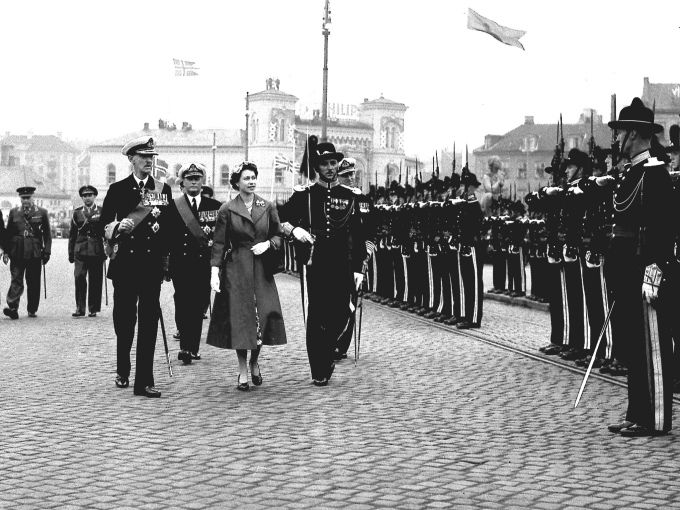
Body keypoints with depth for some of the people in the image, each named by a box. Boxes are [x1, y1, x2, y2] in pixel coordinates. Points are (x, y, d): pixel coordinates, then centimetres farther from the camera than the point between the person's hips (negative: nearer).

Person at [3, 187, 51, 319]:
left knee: (34, 282, 5)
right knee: (16, 280, -8)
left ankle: (32, 310, 14)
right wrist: (6, 251, 3)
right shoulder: (14, 212, 10)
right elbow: (8, 233, 11)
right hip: (17, 253, 0)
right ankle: (13, 307, -16)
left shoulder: (41, 213, 6)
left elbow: (47, 234, 6)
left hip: (35, 253, 0)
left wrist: (47, 252, 0)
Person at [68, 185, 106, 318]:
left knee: (95, 281, 1)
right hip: (80, 251, 1)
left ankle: (93, 309, 10)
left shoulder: (102, 211, 6)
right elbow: (72, 234, 13)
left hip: (97, 251, -1)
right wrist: (71, 253, 10)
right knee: (79, 278, -11)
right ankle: (80, 309, -7)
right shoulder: (77, 212, 11)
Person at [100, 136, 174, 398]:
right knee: (124, 319, 6)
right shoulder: (118, 189, 6)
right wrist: (117, 227, -17)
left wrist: (165, 256, 0)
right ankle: (123, 372, 26)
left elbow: (170, 226, 9)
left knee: (149, 321, -4)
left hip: (152, 263, 0)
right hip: (125, 262, 0)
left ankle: (144, 381, -4)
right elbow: (104, 222, 4)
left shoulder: (163, 189, 9)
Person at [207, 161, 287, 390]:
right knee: (240, 319, -2)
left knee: (265, 315, -4)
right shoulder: (227, 210, 0)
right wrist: (214, 271, -10)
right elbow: (219, 243, -1)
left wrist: (267, 244, -9)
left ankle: (254, 363, 21)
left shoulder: (268, 207, 6)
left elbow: (279, 235, 11)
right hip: (236, 270, -2)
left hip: (262, 270, 2)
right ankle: (242, 372, 10)